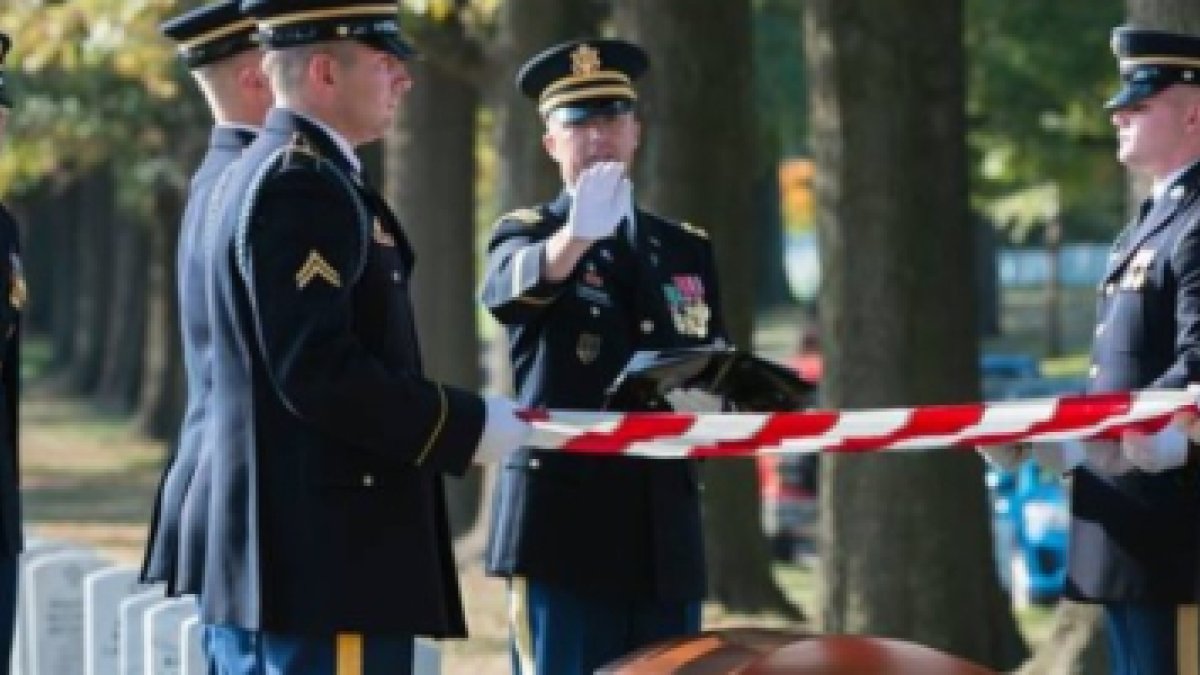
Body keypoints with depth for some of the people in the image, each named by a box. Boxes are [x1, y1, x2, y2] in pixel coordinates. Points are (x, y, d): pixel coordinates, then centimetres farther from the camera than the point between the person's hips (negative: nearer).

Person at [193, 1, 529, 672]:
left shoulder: (276, 173, 19)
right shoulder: (303, 186, -14)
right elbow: (317, 372, -22)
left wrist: (456, 418, 17)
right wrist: (469, 426, -14)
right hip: (328, 561, -11)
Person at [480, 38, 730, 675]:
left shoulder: (689, 249, 17)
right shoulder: (524, 234, 3)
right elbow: (511, 284, -22)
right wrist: (574, 235, -44)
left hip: (667, 532, 4)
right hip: (565, 527, -4)